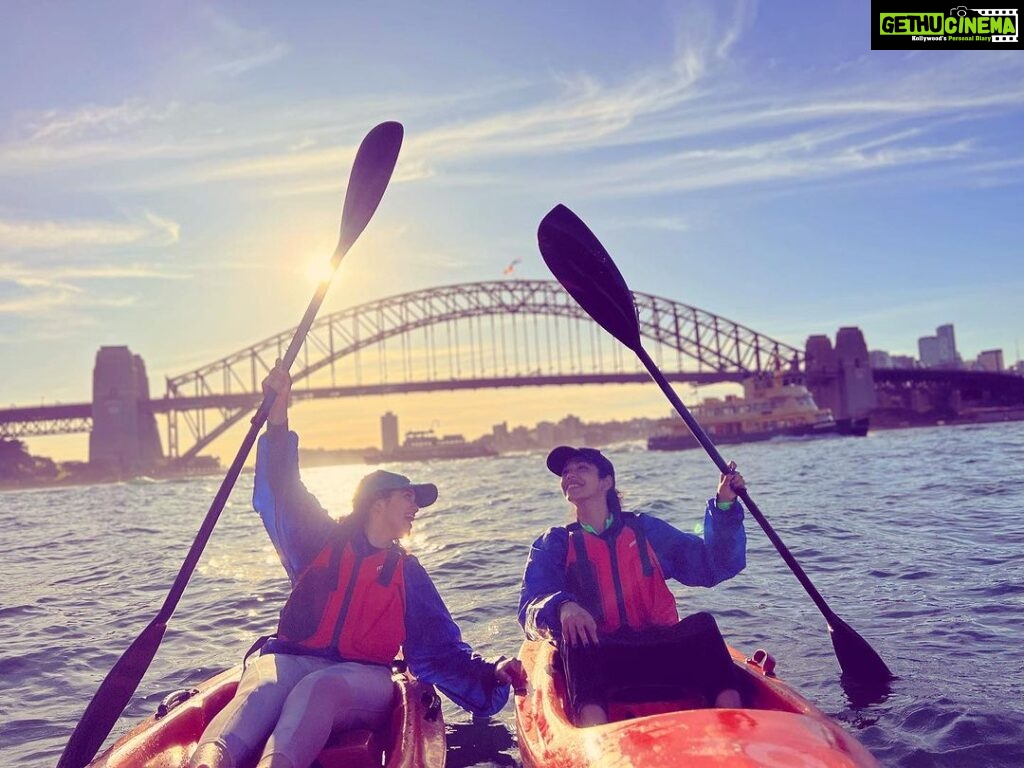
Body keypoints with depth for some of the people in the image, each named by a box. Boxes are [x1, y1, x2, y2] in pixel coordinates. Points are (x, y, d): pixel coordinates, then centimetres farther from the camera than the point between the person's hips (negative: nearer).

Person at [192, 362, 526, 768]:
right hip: (291, 659, 0)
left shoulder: (407, 572, 18)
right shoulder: (322, 541, 14)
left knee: (319, 689, -37)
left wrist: (492, 673, -4)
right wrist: (278, 411, -14)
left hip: (364, 678, 0)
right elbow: (282, 487, 0)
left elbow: (442, 651, 15)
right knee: (260, 688, -35)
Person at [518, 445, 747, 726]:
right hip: (593, 656, -1)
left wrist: (724, 506, -4)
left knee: (702, 624, -24)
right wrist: (562, 606, -30)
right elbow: (530, 609, -7)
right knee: (574, 641, -33)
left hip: (661, 650, 2)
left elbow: (716, 565, 8)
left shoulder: (645, 530, 14)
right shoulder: (554, 544, 10)